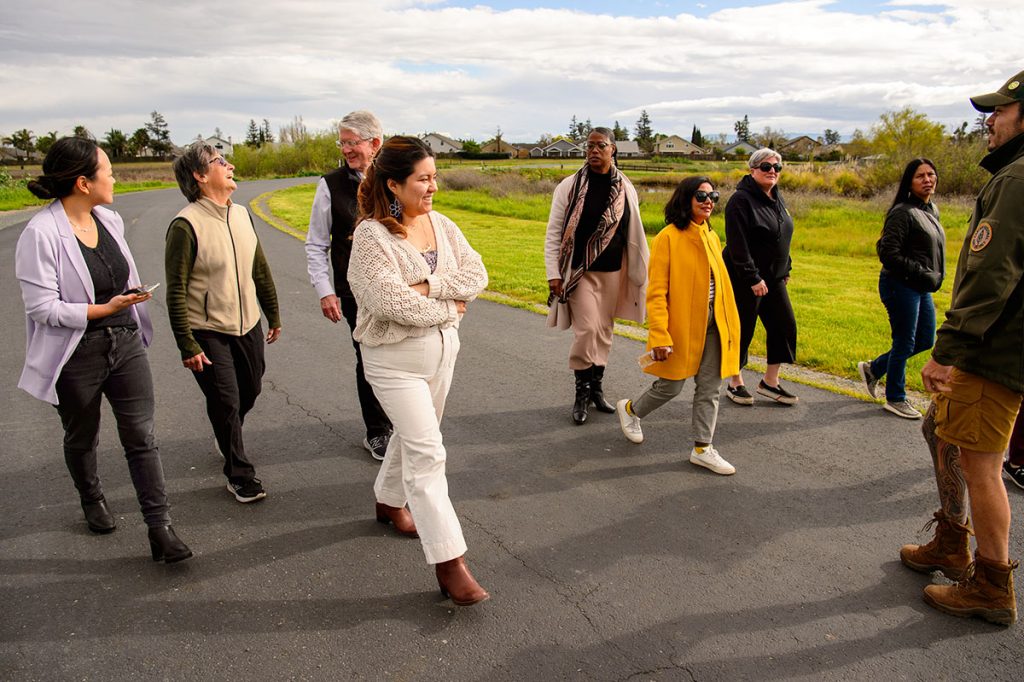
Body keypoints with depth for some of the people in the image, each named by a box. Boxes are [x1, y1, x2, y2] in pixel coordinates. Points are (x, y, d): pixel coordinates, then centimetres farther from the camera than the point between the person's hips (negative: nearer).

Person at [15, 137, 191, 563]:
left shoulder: (109, 220, 2)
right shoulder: (41, 233, -19)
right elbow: (41, 307, -20)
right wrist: (104, 309, -22)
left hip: (126, 344, 5)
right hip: (77, 356, -4)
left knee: (141, 436, 0)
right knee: (81, 438, 19)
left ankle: (160, 530, 4)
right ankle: (92, 500, 46)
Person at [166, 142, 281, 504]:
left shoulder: (241, 214, 5)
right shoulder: (187, 224, -16)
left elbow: (260, 269, 14)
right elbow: (176, 291, -15)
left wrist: (273, 315, 18)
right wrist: (187, 345, -17)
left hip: (248, 325, 7)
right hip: (208, 333, -6)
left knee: (250, 391, 17)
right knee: (226, 402, -1)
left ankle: (226, 440, 48)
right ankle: (240, 476, 17)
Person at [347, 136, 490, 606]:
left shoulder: (442, 225, 2)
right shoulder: (372, 236, -17)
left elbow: (475, 275, -5)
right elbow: (392, 302, -26)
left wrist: (429, 285, -19)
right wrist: (446, 308, -15)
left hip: (442, 350, 7)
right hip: (394, 359, -7)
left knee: (413, 435, 22)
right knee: (426, 453, -8)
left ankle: (389, 501, 48)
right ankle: (448, 563, -2)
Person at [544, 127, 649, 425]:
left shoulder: (625, 189, 4)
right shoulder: (570, 186, -3)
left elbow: (635, 235, 9)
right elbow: (553, 232, -2)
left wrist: (643, 274, 7)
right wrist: (553, 273, -8)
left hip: (613, 272, 3)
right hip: (580, 271, -3)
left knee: (604, 332, 10)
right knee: (587, 330, -11)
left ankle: (596, 388, 25)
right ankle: (582, 392, 6)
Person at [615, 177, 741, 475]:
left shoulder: (711, 237, 10)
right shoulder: (668, 237, -12)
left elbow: (720, 283, 16)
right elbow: (656, 292, -15)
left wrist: (729, 326, 14)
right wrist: (660, 335, -20)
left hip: (712, 327, 6)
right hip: (681, 327, -6)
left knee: (710, 388, 8)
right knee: (670, 387, 7)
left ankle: (702, 449, 19)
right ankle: (629, 409, 34)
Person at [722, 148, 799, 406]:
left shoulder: (776, 198, 12)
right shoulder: (741, 200, -15)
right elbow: (738, 245, -21)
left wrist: (786, 268, 18)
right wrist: (752, 278, -23)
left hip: (774, 279, 9)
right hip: (744, 281, -8)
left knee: (785, 326, 8)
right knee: (742, 330, 2)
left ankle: (770, 381, 20)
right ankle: (735, 383, 18)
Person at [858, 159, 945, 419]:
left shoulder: (932, 210, 12)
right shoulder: (903, 212, -16)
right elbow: (889, 254, -21)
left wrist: (934, 277, 10)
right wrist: (922, 273, -19)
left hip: (922, 288, 9)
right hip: (901, 285, -9)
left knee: (925, 341, 15)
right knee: (904, 343, 0)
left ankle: (873, 368, 29)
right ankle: (895, 399, 17)